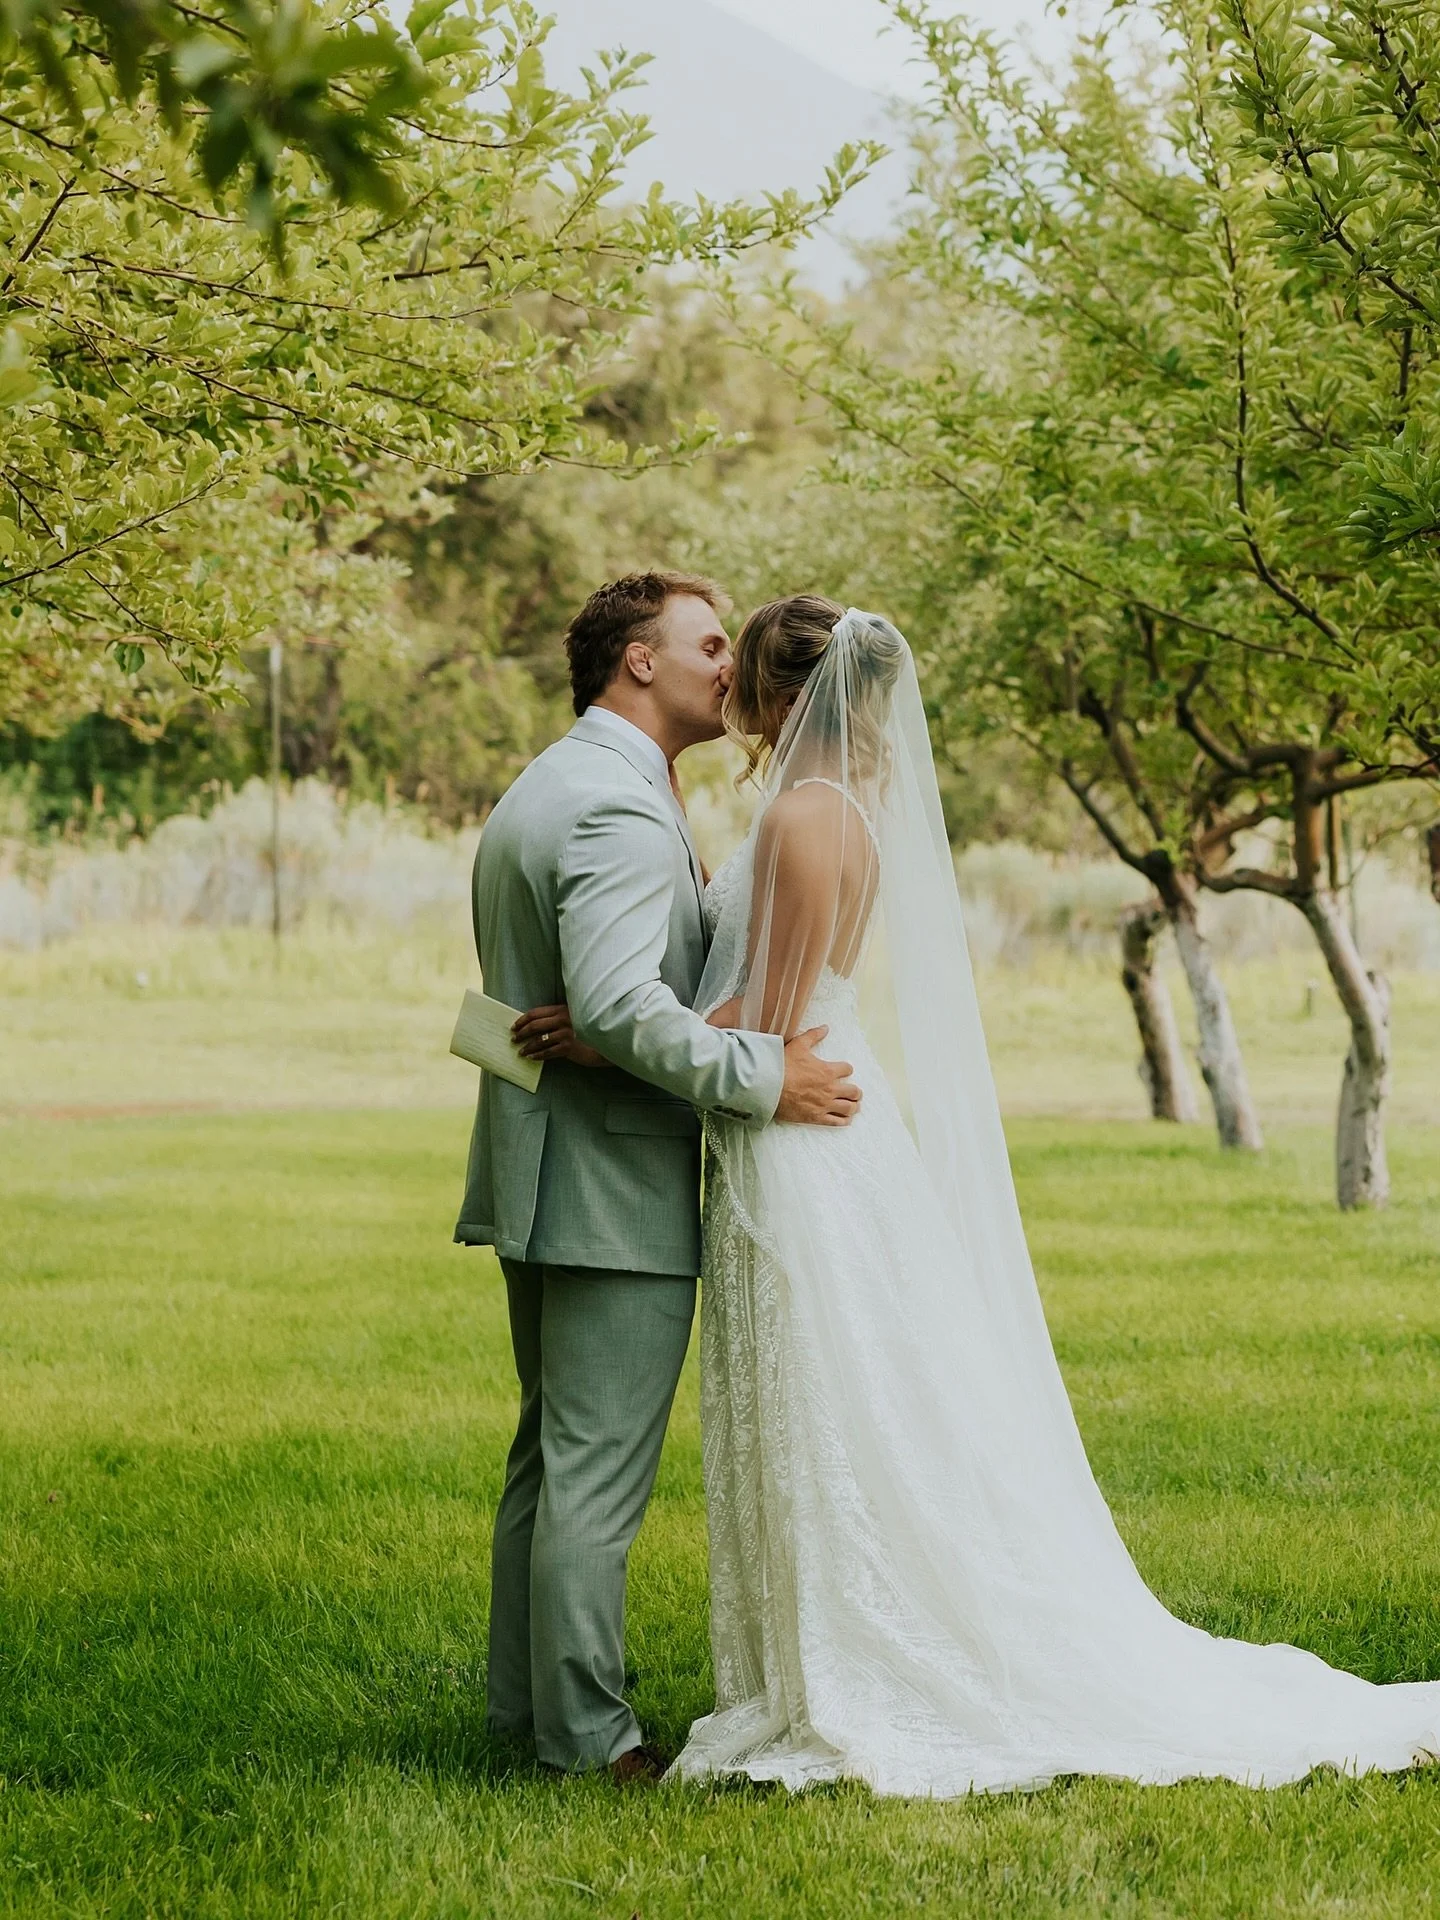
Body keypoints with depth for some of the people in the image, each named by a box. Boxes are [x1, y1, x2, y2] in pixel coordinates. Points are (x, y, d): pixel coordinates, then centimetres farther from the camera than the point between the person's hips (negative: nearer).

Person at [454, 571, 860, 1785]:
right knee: (599, 1466, -4)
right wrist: (763, 1079, -23)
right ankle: (585, 1730, 1)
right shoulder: (620, 808, -18)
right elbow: (619, 1005, -28)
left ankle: (526, 1693, 25)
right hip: (616, 1184, -11)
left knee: (552, 1448, 18)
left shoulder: (538, 792, 16)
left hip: (540, 1173, 11)